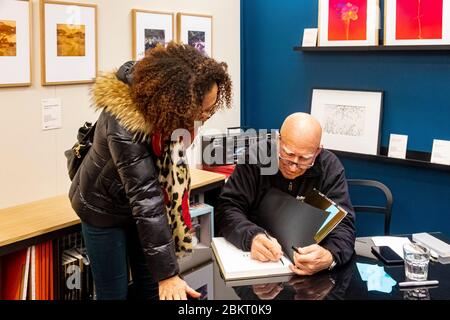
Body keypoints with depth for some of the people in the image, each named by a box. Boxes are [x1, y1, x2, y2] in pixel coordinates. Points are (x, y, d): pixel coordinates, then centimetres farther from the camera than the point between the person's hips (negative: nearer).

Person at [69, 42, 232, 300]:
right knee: (115, 291, 2)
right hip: (105, 207, -5)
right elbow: (145, 200, -40)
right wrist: (168, 273, -39)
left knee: (150, 287, 10)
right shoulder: (123, 125, -37)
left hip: (139, 204, 6)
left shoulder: (168, 108, -17)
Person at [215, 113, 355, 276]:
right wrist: (251, 237, -34)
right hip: (255, 258, 0)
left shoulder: (330, 168, -7)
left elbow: (343, 224, -12)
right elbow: (226, 209, -12)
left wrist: (330, 256, -35)